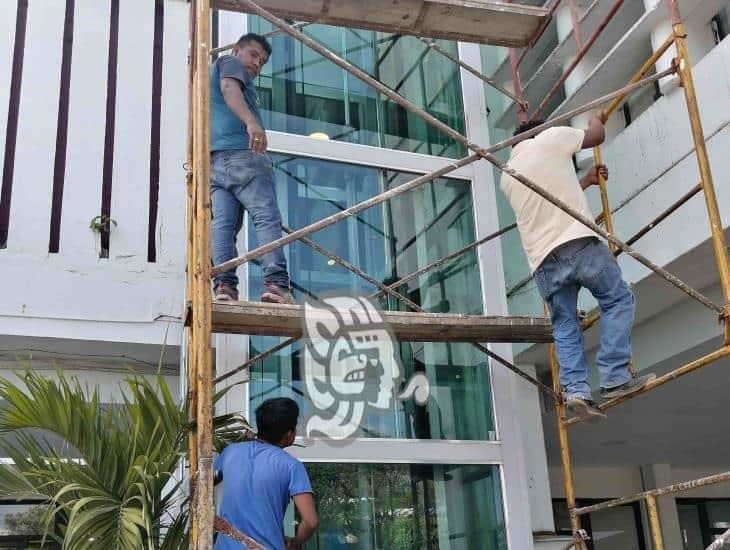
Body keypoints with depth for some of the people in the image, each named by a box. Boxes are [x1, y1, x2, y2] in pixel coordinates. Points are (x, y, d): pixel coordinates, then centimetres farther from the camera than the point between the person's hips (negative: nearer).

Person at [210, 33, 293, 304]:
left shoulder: (211, 72, 39)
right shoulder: (231, 62, 12)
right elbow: (229, 87, -11)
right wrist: (252, 121, -28)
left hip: (214, 160, 8)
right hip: (241, 152, -8)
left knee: (222, 222, -8)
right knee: (267, 218, -17)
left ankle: (224, 286, -23)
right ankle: (276, 284, -30)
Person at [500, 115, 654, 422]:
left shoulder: (507, 177, 25)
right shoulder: (552, 137, 8)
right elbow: (597, 136, 22)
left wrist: (587, 180, 44)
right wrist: (596, 118, 44)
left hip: (542, 259, 5)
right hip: (578, 243, -5)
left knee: (564, 326, 10)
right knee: (618, 300, 8)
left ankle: (575, 390, -6)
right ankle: (614, 379, 0)